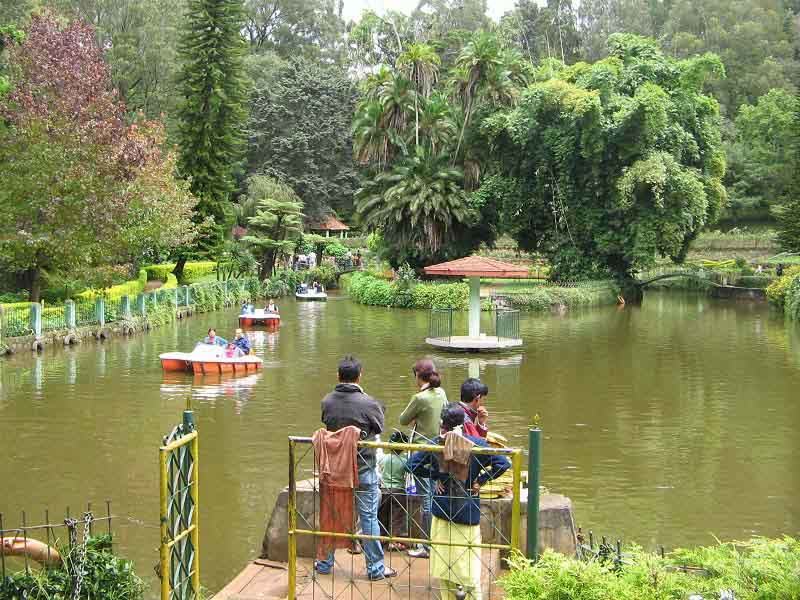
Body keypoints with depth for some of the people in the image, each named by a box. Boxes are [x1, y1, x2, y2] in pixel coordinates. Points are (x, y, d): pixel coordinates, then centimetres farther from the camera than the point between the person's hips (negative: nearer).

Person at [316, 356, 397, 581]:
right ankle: (375, 568, 14)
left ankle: (325, 563, 27)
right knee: (368, 517, 6)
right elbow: (379, 428, -2)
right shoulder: (368, 403, -19)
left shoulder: (327, 402, -7)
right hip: (363, 468, -4)